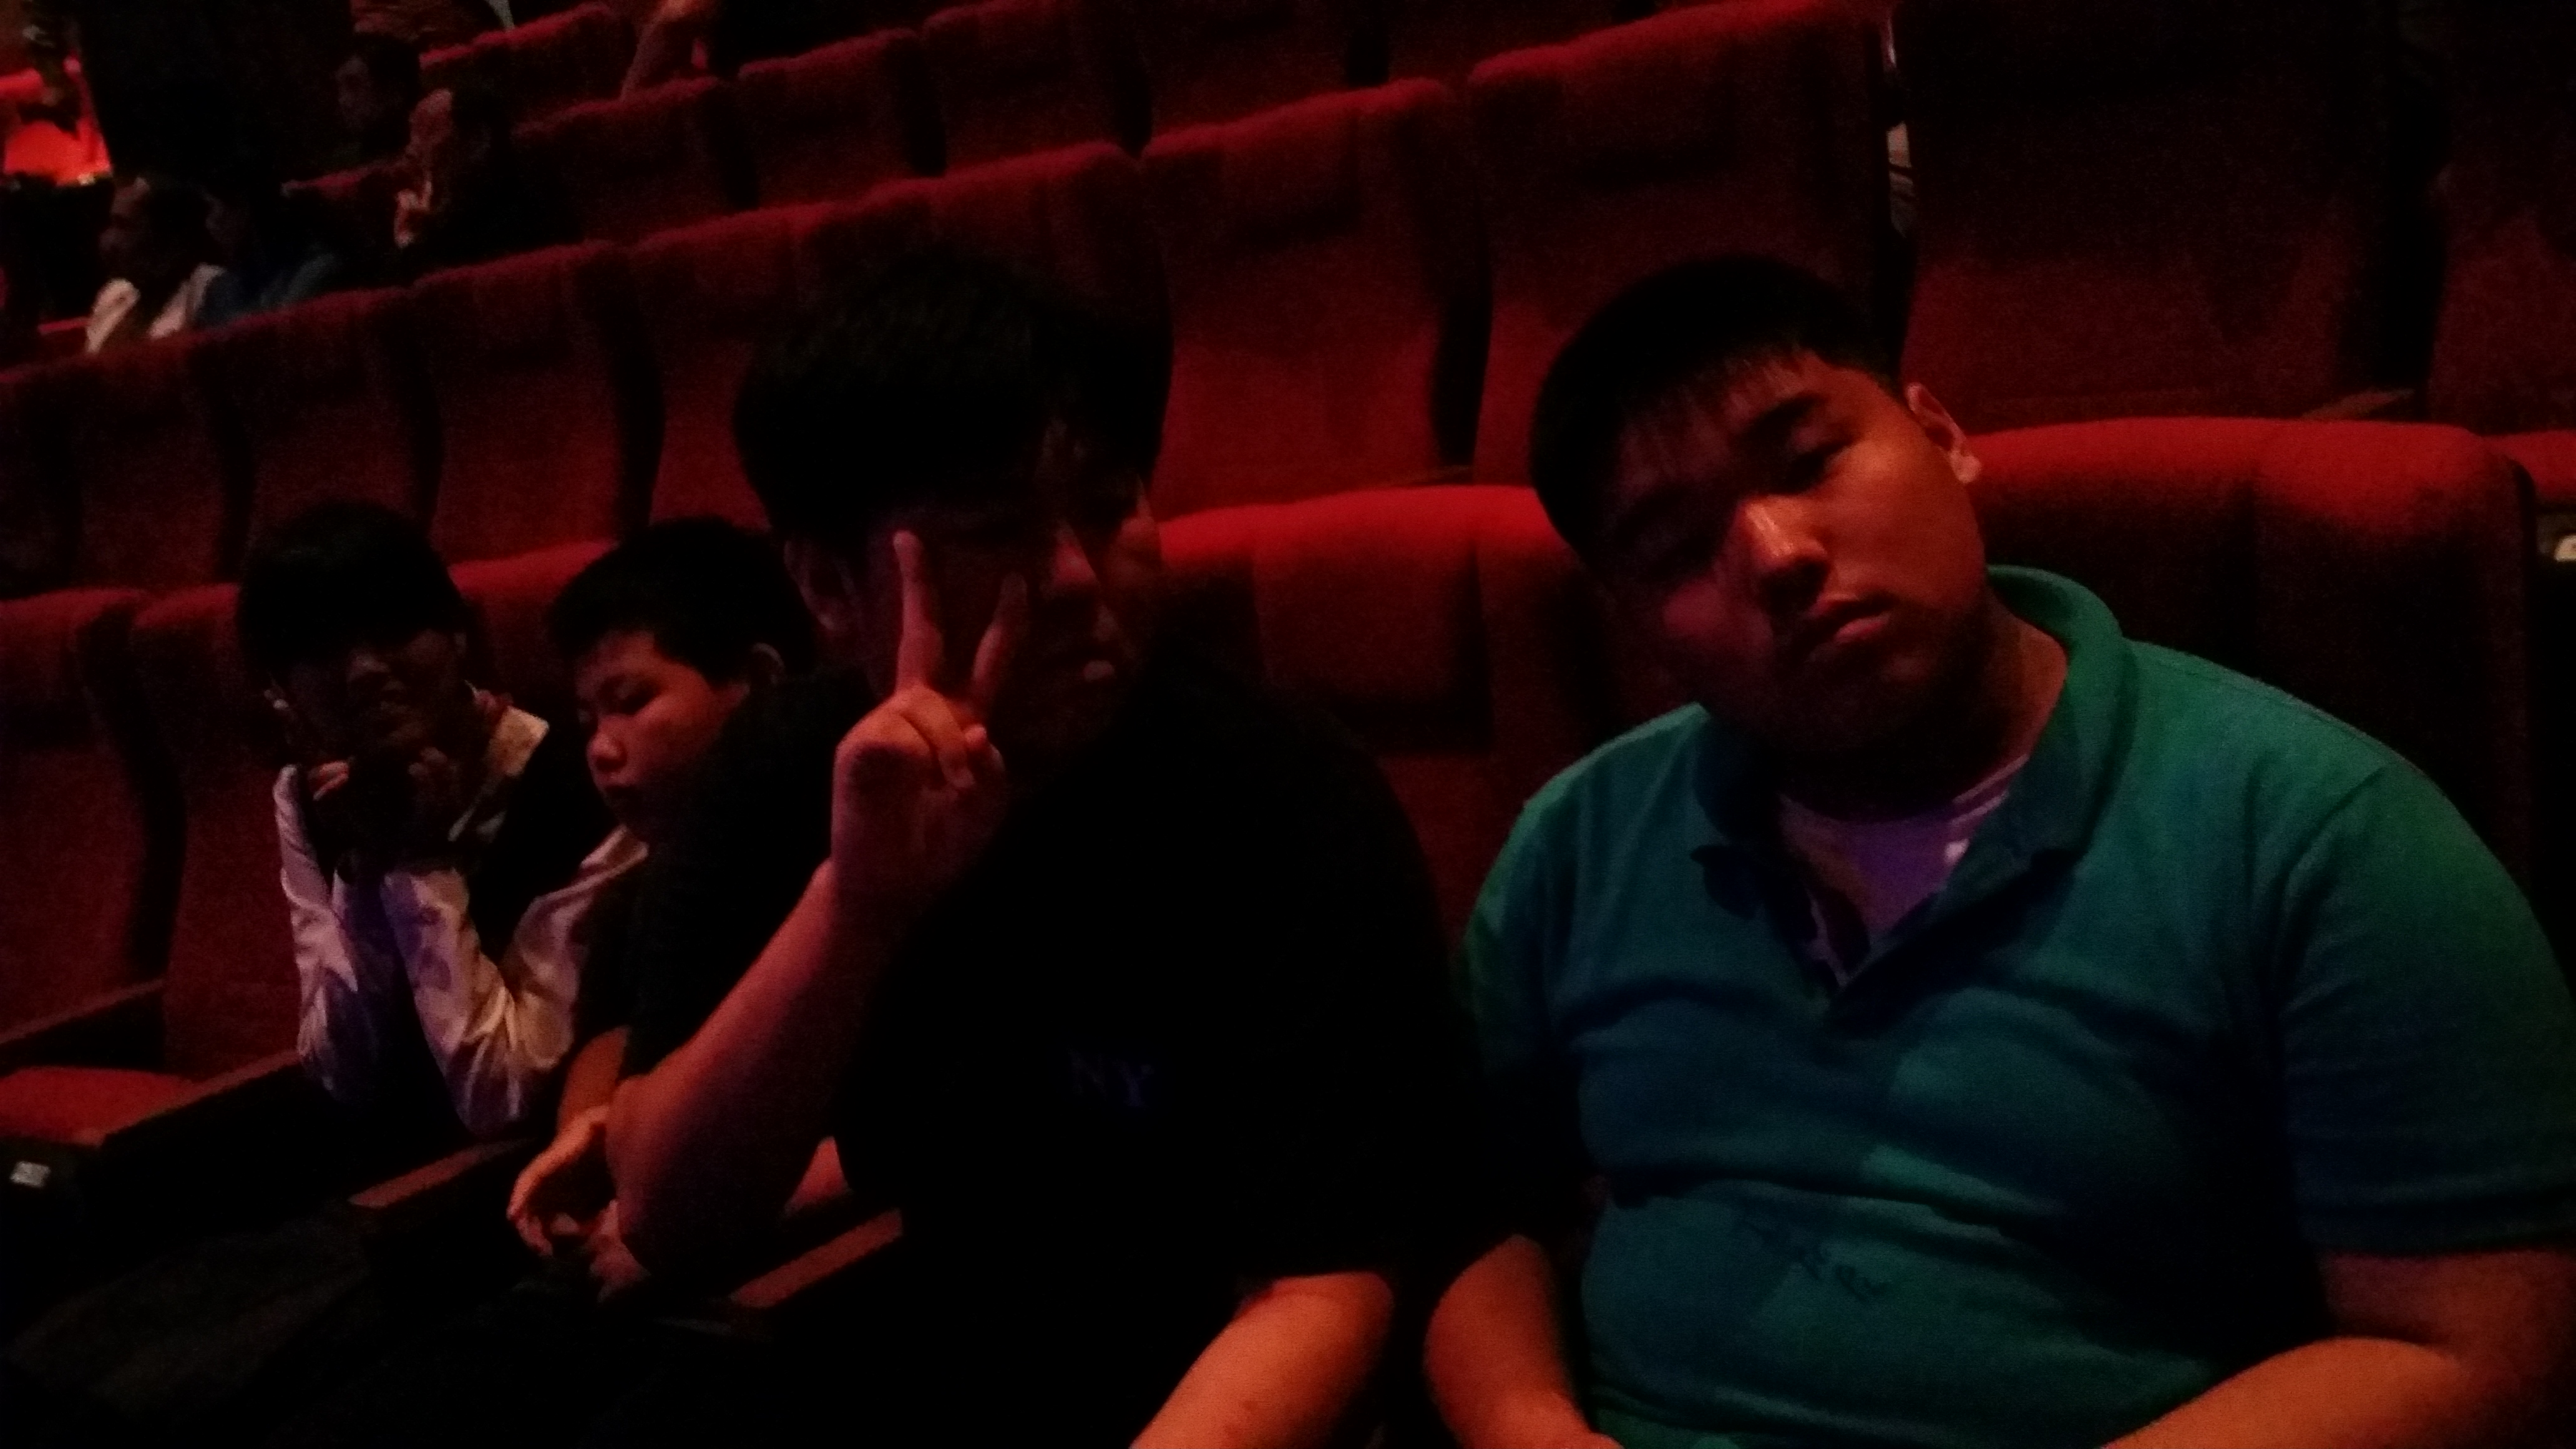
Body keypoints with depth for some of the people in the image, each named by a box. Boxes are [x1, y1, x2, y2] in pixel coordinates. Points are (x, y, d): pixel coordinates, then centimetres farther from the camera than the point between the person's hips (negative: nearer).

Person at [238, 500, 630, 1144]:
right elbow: (346, 1080, -4)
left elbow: (501, 1099, -18)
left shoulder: (576, 797, -19)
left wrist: (424, 866, -20)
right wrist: (363, 868, -15)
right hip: (389, 1141, 5)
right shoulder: (306, 802, 0)